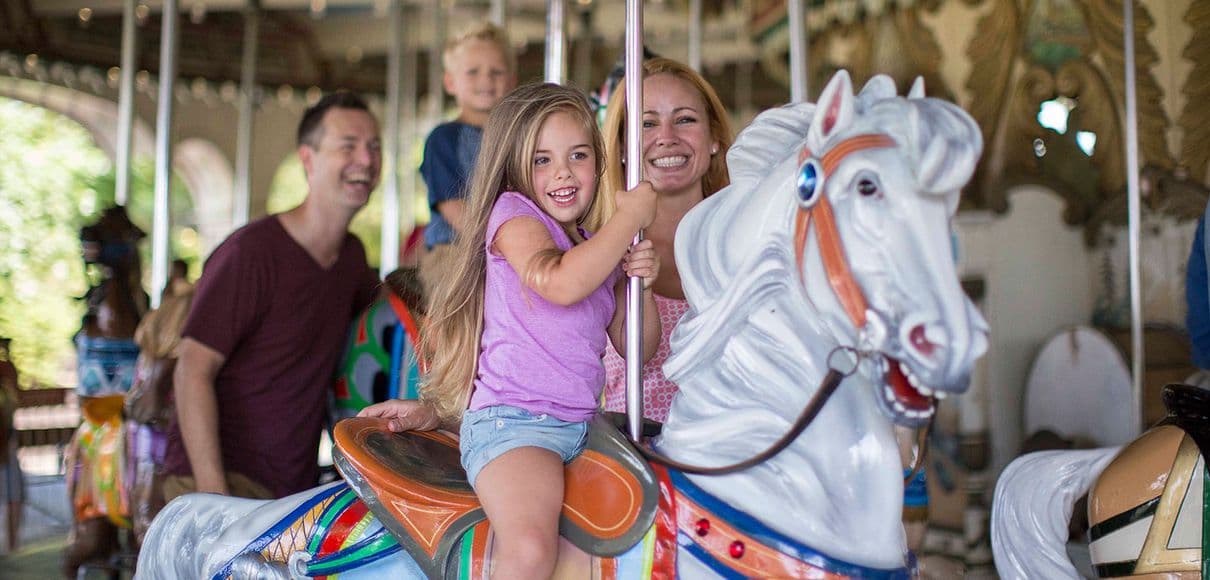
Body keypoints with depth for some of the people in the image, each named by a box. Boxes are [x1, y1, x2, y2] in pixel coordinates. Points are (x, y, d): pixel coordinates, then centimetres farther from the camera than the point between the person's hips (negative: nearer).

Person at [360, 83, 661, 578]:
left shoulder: (597, 248, 18)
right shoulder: (513, 212, -2)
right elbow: (560, 283, -24)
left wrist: (642, 284, 1)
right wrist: (630, 216, -12)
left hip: (581, 425, 8)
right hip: (512, 421, -8)